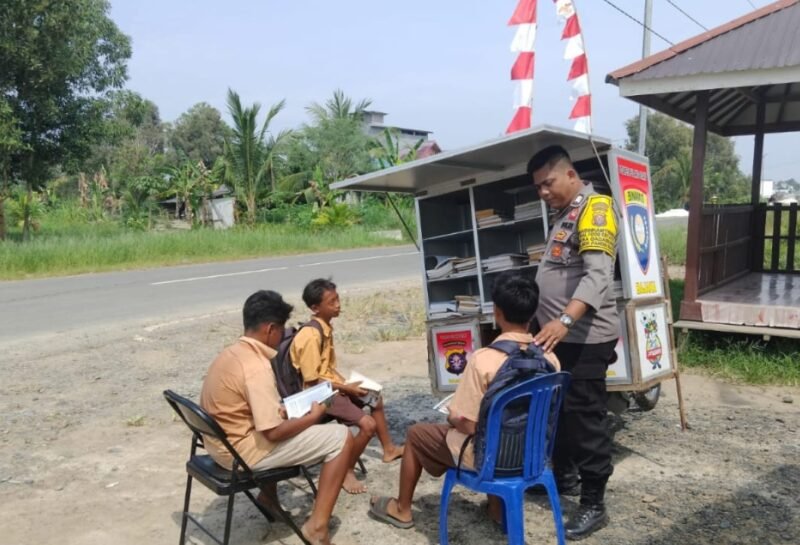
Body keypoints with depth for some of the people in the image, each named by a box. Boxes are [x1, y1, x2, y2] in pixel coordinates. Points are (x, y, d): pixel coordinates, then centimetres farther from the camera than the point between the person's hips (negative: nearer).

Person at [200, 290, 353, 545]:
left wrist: (281, 409, 11)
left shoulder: (231, 353, 4)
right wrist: (313, 416, -10)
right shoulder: (257, 366, -24)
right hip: (243, 452, -9)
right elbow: (274, 432, -24)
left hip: (222, 444, 9)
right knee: (341, 437, -7)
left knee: (280, 417, 35)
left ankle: (268, 496, 33)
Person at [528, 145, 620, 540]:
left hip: (584, 338, -9)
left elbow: (598, 276, -27)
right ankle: (564, 477, 36)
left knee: (586, 419, -1)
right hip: (557, 334, 9)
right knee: (558, 412, 19)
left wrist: (565, 321, -39)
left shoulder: (595, 209, -13)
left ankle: (594, 505, 11)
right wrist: (547, 322, 21)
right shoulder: (564, 213, 16)